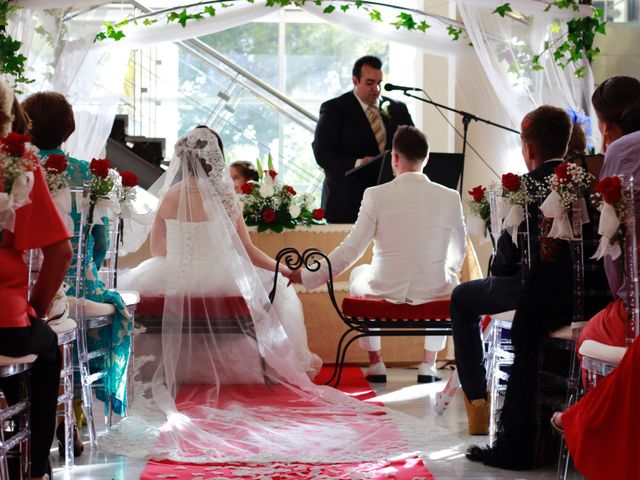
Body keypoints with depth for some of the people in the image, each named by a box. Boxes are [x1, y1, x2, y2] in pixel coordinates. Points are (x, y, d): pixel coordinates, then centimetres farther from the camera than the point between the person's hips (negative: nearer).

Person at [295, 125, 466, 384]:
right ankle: (428, 365, 32)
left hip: (385, 292, -1)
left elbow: (350, 250, -9)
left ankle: (375, 363, 35)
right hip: (433, 294, 1)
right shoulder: (450, 198, -6)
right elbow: (459, 251, 9)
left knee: (358, 275, 34)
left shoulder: (376, 195, -11)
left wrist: (306, 277, 3)